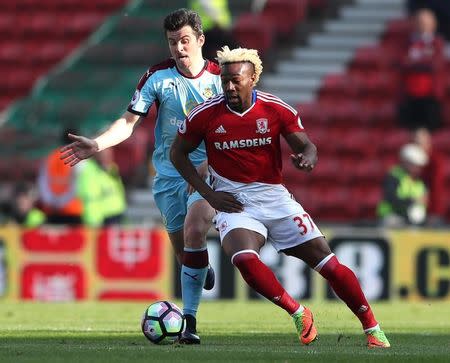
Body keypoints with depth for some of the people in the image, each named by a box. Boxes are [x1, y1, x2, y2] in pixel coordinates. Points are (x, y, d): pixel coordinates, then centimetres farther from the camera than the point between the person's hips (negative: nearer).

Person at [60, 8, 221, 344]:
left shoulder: (219, 78, -3)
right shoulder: (158, 77, -1)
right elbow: (129, 122, -4)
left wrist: (207, 166, -17)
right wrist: (97, 145, -21)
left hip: (207, 173, -3)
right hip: (169, 174, 3)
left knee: (194, 232, -25)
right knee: (183, 249, 4)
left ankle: (189, 319, -20)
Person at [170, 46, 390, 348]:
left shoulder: (277, 110, -5)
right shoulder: (205, 115, -7)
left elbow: (306, 145, 0)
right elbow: (178, 153, 5)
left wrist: (308, 157, -27)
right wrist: (209, 194, -4)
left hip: (275, 197, 1)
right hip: (234, 203, -1)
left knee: (329, 263, -3)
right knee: (244, 259, -31)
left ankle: (373, 329, 13)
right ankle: (298, 314, -10)